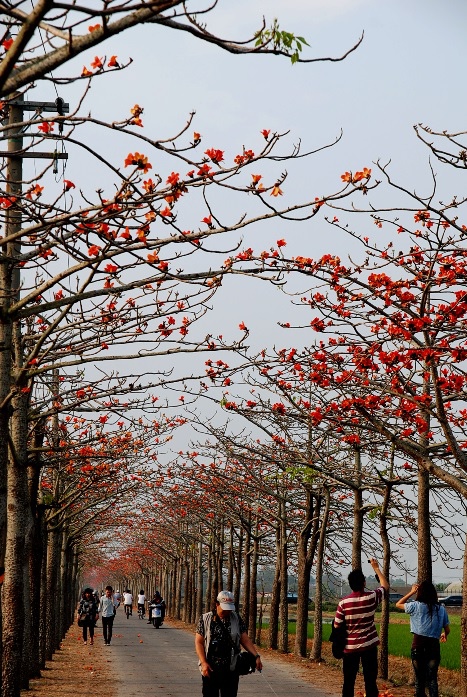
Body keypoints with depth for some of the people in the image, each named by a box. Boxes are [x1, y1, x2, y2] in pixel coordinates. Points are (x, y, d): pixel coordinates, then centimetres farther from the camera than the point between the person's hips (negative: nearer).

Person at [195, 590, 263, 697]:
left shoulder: (236, 619, 6)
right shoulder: (205, 619, 0)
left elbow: (245, 639, 5)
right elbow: (199, 642, -2)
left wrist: (256, 656, -8)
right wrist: (204, 663, -12)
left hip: (231, 670, 2)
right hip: (210, 669, -1)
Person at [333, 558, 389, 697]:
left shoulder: (343, 602, -9)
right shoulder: (371, 597, -8)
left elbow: (337, 625, -4)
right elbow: (385, 586, 12)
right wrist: (376, 567, 19)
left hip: (350, 647, 0)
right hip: (369, 646, 0)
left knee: (349, 681, 7)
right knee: (370, 681, 3)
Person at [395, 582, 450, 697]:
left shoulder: (415, 606, -5)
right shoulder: (441, 609, 3)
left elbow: (398, 604, 11)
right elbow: (447, 629, 10)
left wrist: (411, 592, 15)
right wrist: (444, 635, 32)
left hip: (418, 644, -1)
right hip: (434, 645, 1)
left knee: (419, 678, 10)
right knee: (432, 678, 4)